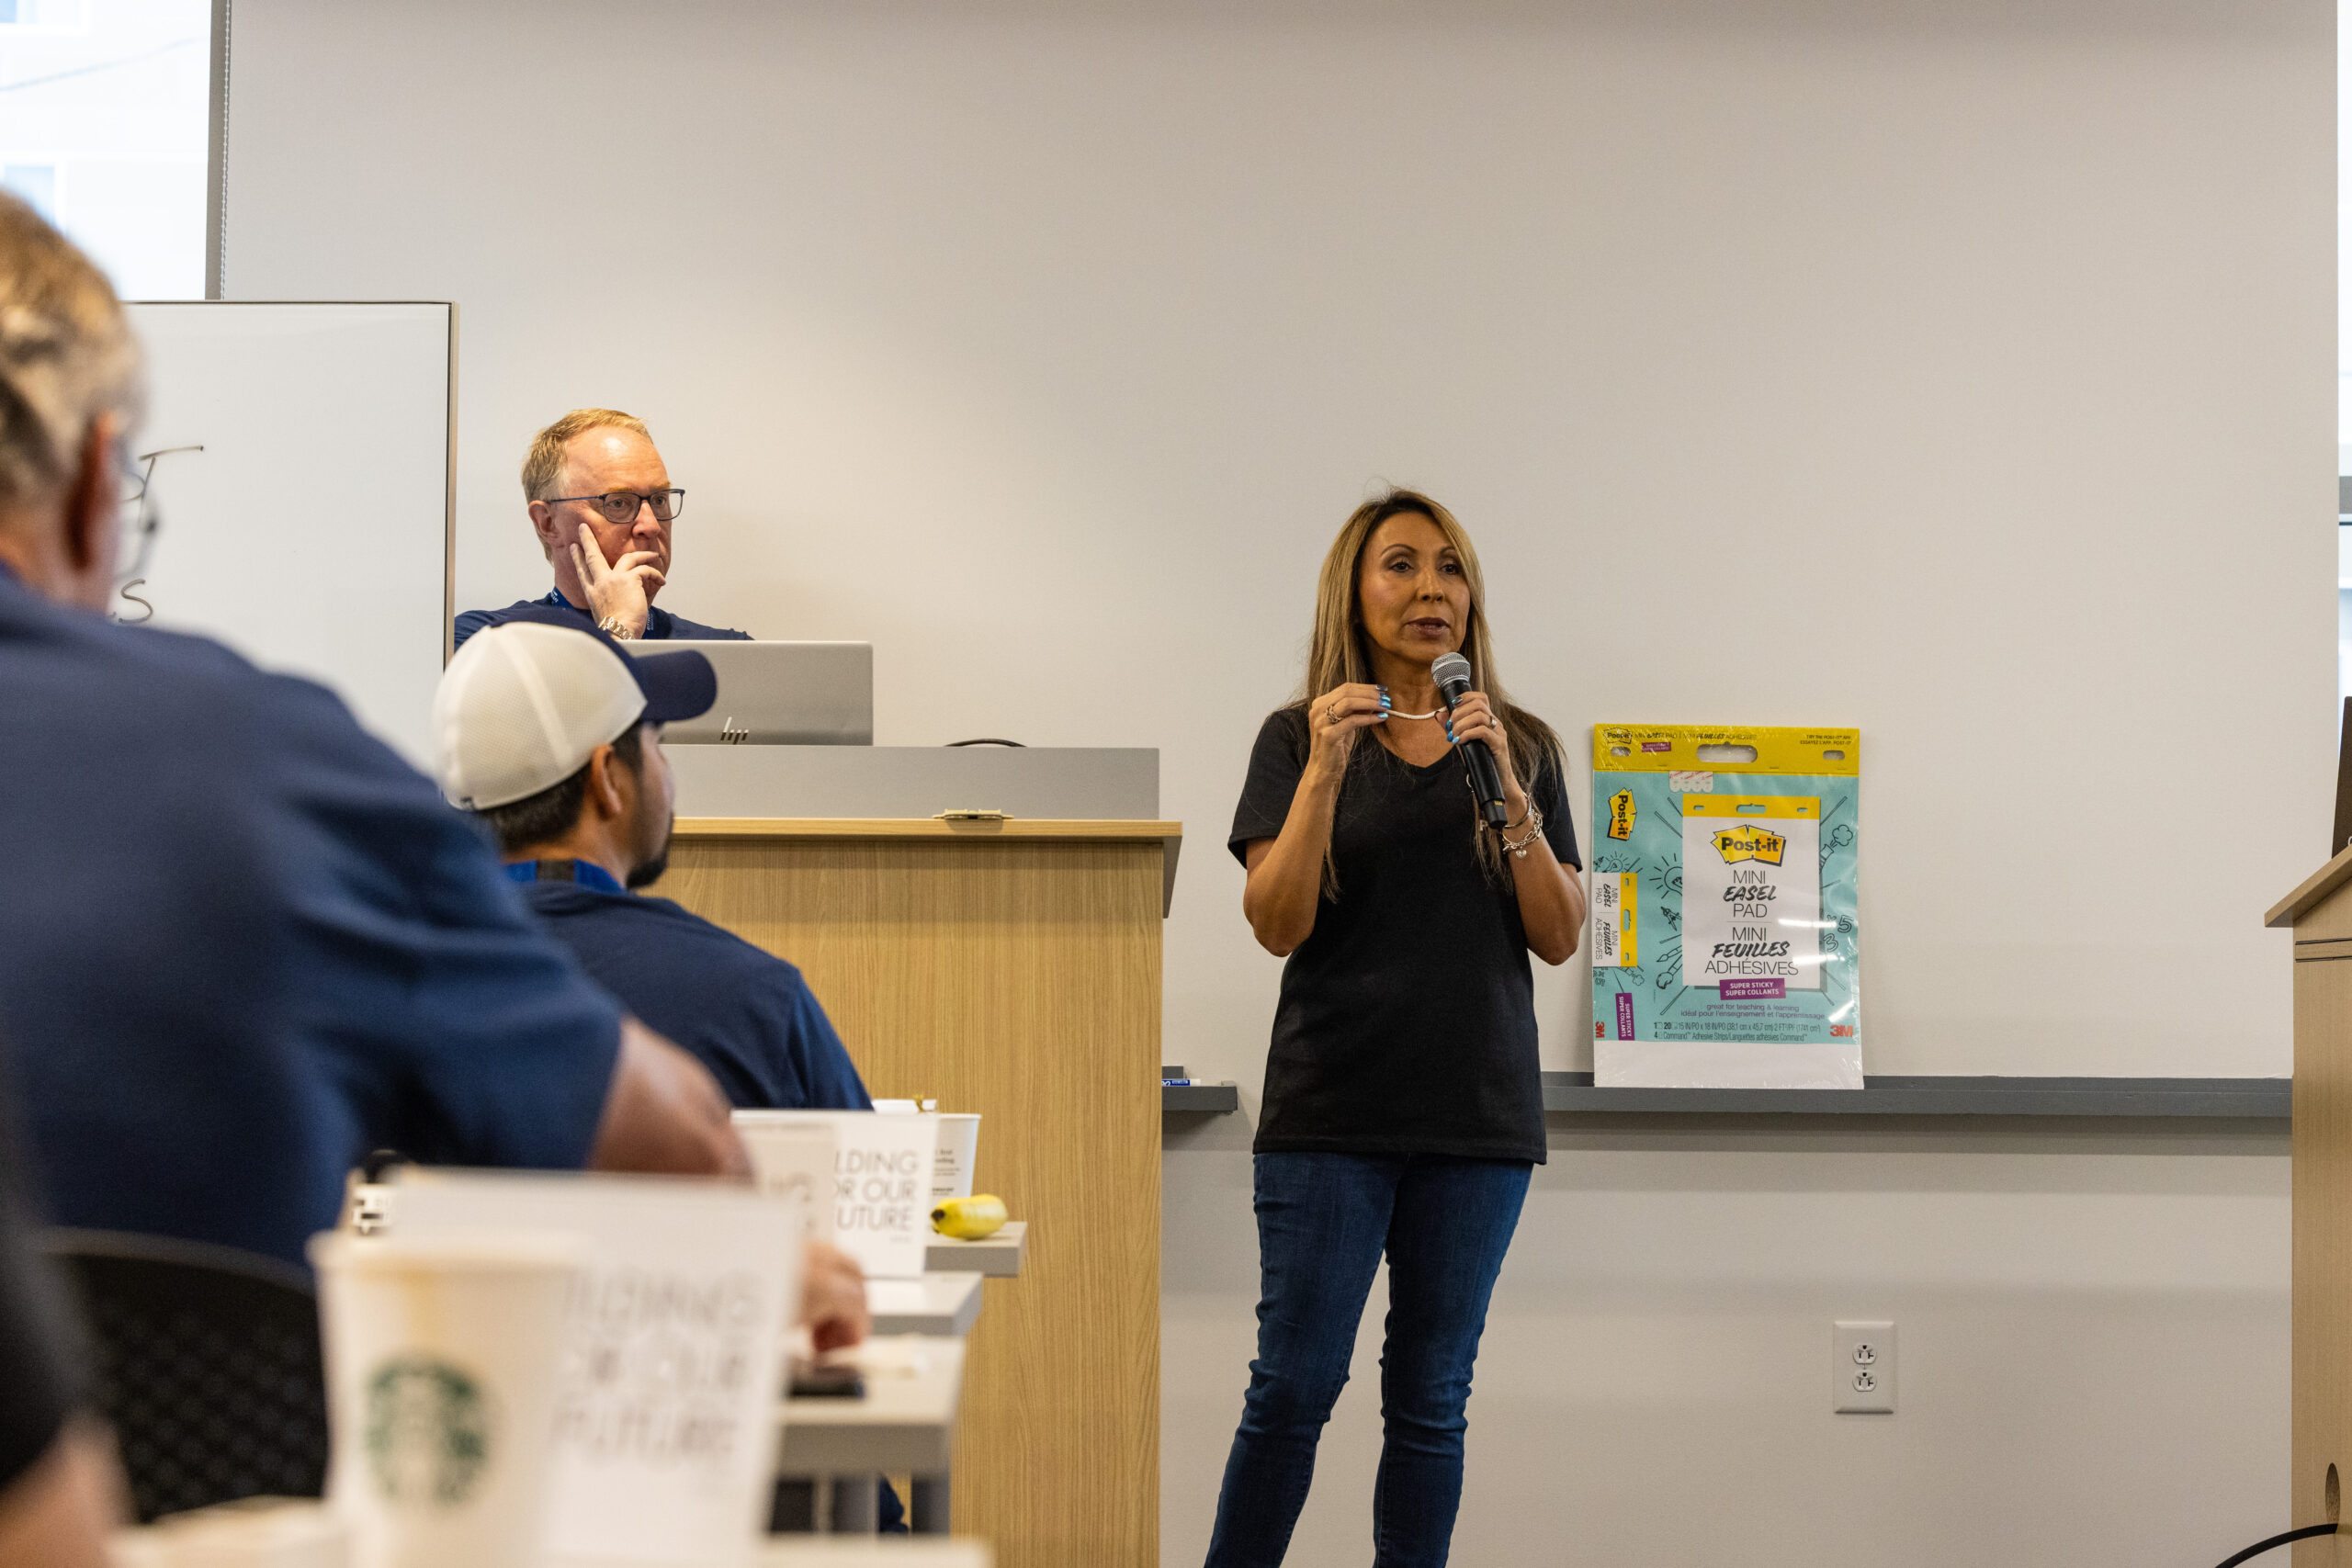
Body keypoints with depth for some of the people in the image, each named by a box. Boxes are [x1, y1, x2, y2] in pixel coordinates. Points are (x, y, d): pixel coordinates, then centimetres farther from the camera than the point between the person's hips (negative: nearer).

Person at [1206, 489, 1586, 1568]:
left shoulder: (1521, 746, 10)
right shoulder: (1300, 738, 4)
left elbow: (1559, 936, 3)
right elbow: (1277, 924, -6)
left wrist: (1501, 786, -9)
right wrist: (1326, 771, -16)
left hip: (1479, 1113, 2)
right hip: (1330, 1113, -2)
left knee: (1430, 1397, 5)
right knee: (1294, 1386, -5)